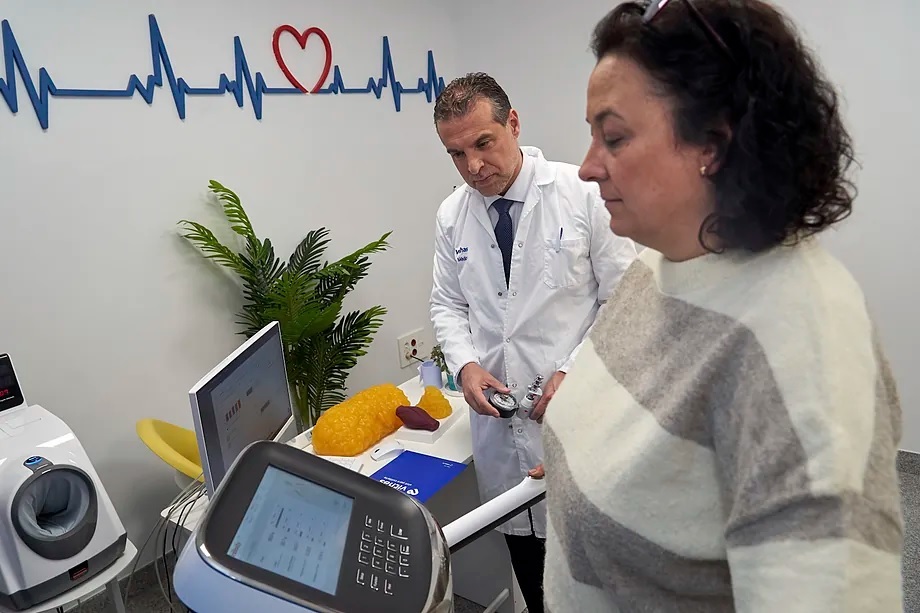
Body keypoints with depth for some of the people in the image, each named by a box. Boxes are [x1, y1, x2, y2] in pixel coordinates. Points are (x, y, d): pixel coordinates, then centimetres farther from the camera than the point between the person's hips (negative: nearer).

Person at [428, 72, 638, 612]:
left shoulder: (584, 194, -10)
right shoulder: (452, 216, 3)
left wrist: (575, 371, -17)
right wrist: (466, 365, -6)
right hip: (498, 418, 4)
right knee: (523, 548, 18)